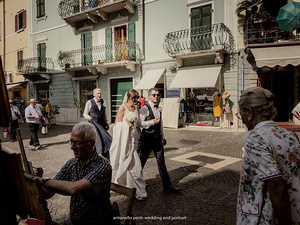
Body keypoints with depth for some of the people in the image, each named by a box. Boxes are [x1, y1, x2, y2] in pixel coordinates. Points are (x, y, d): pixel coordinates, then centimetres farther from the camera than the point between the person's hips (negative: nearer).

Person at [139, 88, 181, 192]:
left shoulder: (157, 108, 13)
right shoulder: (145, 108, -12)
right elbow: (139, 123, -20)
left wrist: (163, 137, 20)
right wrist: (153, 122, -21)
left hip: (157, 138, 7)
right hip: (147, 138, -7)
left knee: (161, 161, 9)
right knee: (142, 160, 7)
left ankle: (167, 185, 16)